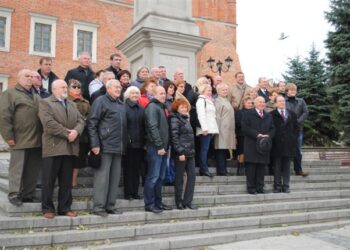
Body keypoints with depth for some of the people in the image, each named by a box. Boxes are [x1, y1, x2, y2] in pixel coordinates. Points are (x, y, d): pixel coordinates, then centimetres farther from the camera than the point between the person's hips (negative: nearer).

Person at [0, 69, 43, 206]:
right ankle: (14, 194, 9)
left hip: (36, 140, 6)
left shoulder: (36, 97, 22)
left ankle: (28, 195, 17)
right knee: (17, 168, 0)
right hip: (20, 140, -6)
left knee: (33, 170, 8)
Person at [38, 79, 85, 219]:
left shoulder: (72, 104, 20)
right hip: (53, 147, -5)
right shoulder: (45, 103, -1)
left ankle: (65, 208, 17)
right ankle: (47, 208, 12)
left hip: (70, 148, 6)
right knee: (49, 181, 2)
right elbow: (49, 123, -14)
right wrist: (67, 133, -14)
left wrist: (76, 131, -12)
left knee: (66, 181, 9)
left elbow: (81, 121, 9)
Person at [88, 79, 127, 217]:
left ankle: (110, 205, 18)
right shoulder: (100, 101, -3)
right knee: (102, 176, -4)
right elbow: (91, 124, -9)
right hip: (105, 146, -7)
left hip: (119, 147, 8)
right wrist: (95, 144, -15)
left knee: (115, 177, 10)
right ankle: (98, 207, 4)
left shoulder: (121, 104, 19)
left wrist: (125, 144, 15)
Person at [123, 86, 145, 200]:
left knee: (137, 168, 8)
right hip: (128, 143, -5)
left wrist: (144, 141, 5)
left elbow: (144, 125, 12)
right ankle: (127, 192, 10)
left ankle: (135, 192, 16)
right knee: (128, 168, 2)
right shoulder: (124, 107, -3)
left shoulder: (141, 109, 14)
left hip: (139, 143, 5)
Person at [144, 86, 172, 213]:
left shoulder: (162, 107, 19)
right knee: (153, 177, -5)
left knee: (160, 177, 13)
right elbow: (153, 127, -18)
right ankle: (149, 204, 3)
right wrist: (159, 146, -21)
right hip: (155, 147, -9)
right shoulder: (152, 107, -9)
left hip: (162, 147, 9)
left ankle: (158, 202, 21)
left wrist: (165, 145, 14)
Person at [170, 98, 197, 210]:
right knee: (179, 178, 2)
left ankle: (187, 201, 12)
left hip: (190, 152, 8)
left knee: (192, 176, 5)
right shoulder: (174, 119, -7)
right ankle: (179, 202, 13)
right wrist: (180, 152, -19)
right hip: (181, 153, -8)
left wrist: (192, 150, 13)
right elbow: (174, 137, -15)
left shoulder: (186, 119, 18)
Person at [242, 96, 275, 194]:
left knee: (262, 166, 5)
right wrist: (257, 134, -16)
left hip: (264, 144, 5)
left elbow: (272, 129, 15)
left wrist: (268, 135, -6)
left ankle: (260, 187, 11)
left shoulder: (268, 116, 19)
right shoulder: (248, 114, 3)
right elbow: (245, 127, -8)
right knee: (251, 166, -4)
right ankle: (251, 187, 2)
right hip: (251, 145, -4)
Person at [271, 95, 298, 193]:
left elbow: (296, 127, 14)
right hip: (277, 144, -3)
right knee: (277, 166, 2)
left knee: (287, 166, 6)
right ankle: (277, 186, 8)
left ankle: (286, 186, 11)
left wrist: (293, 138, 3)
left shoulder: (292, 114, 13)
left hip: (289, 144, 3)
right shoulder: (272, 114, 0)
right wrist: (273, 139, -8)